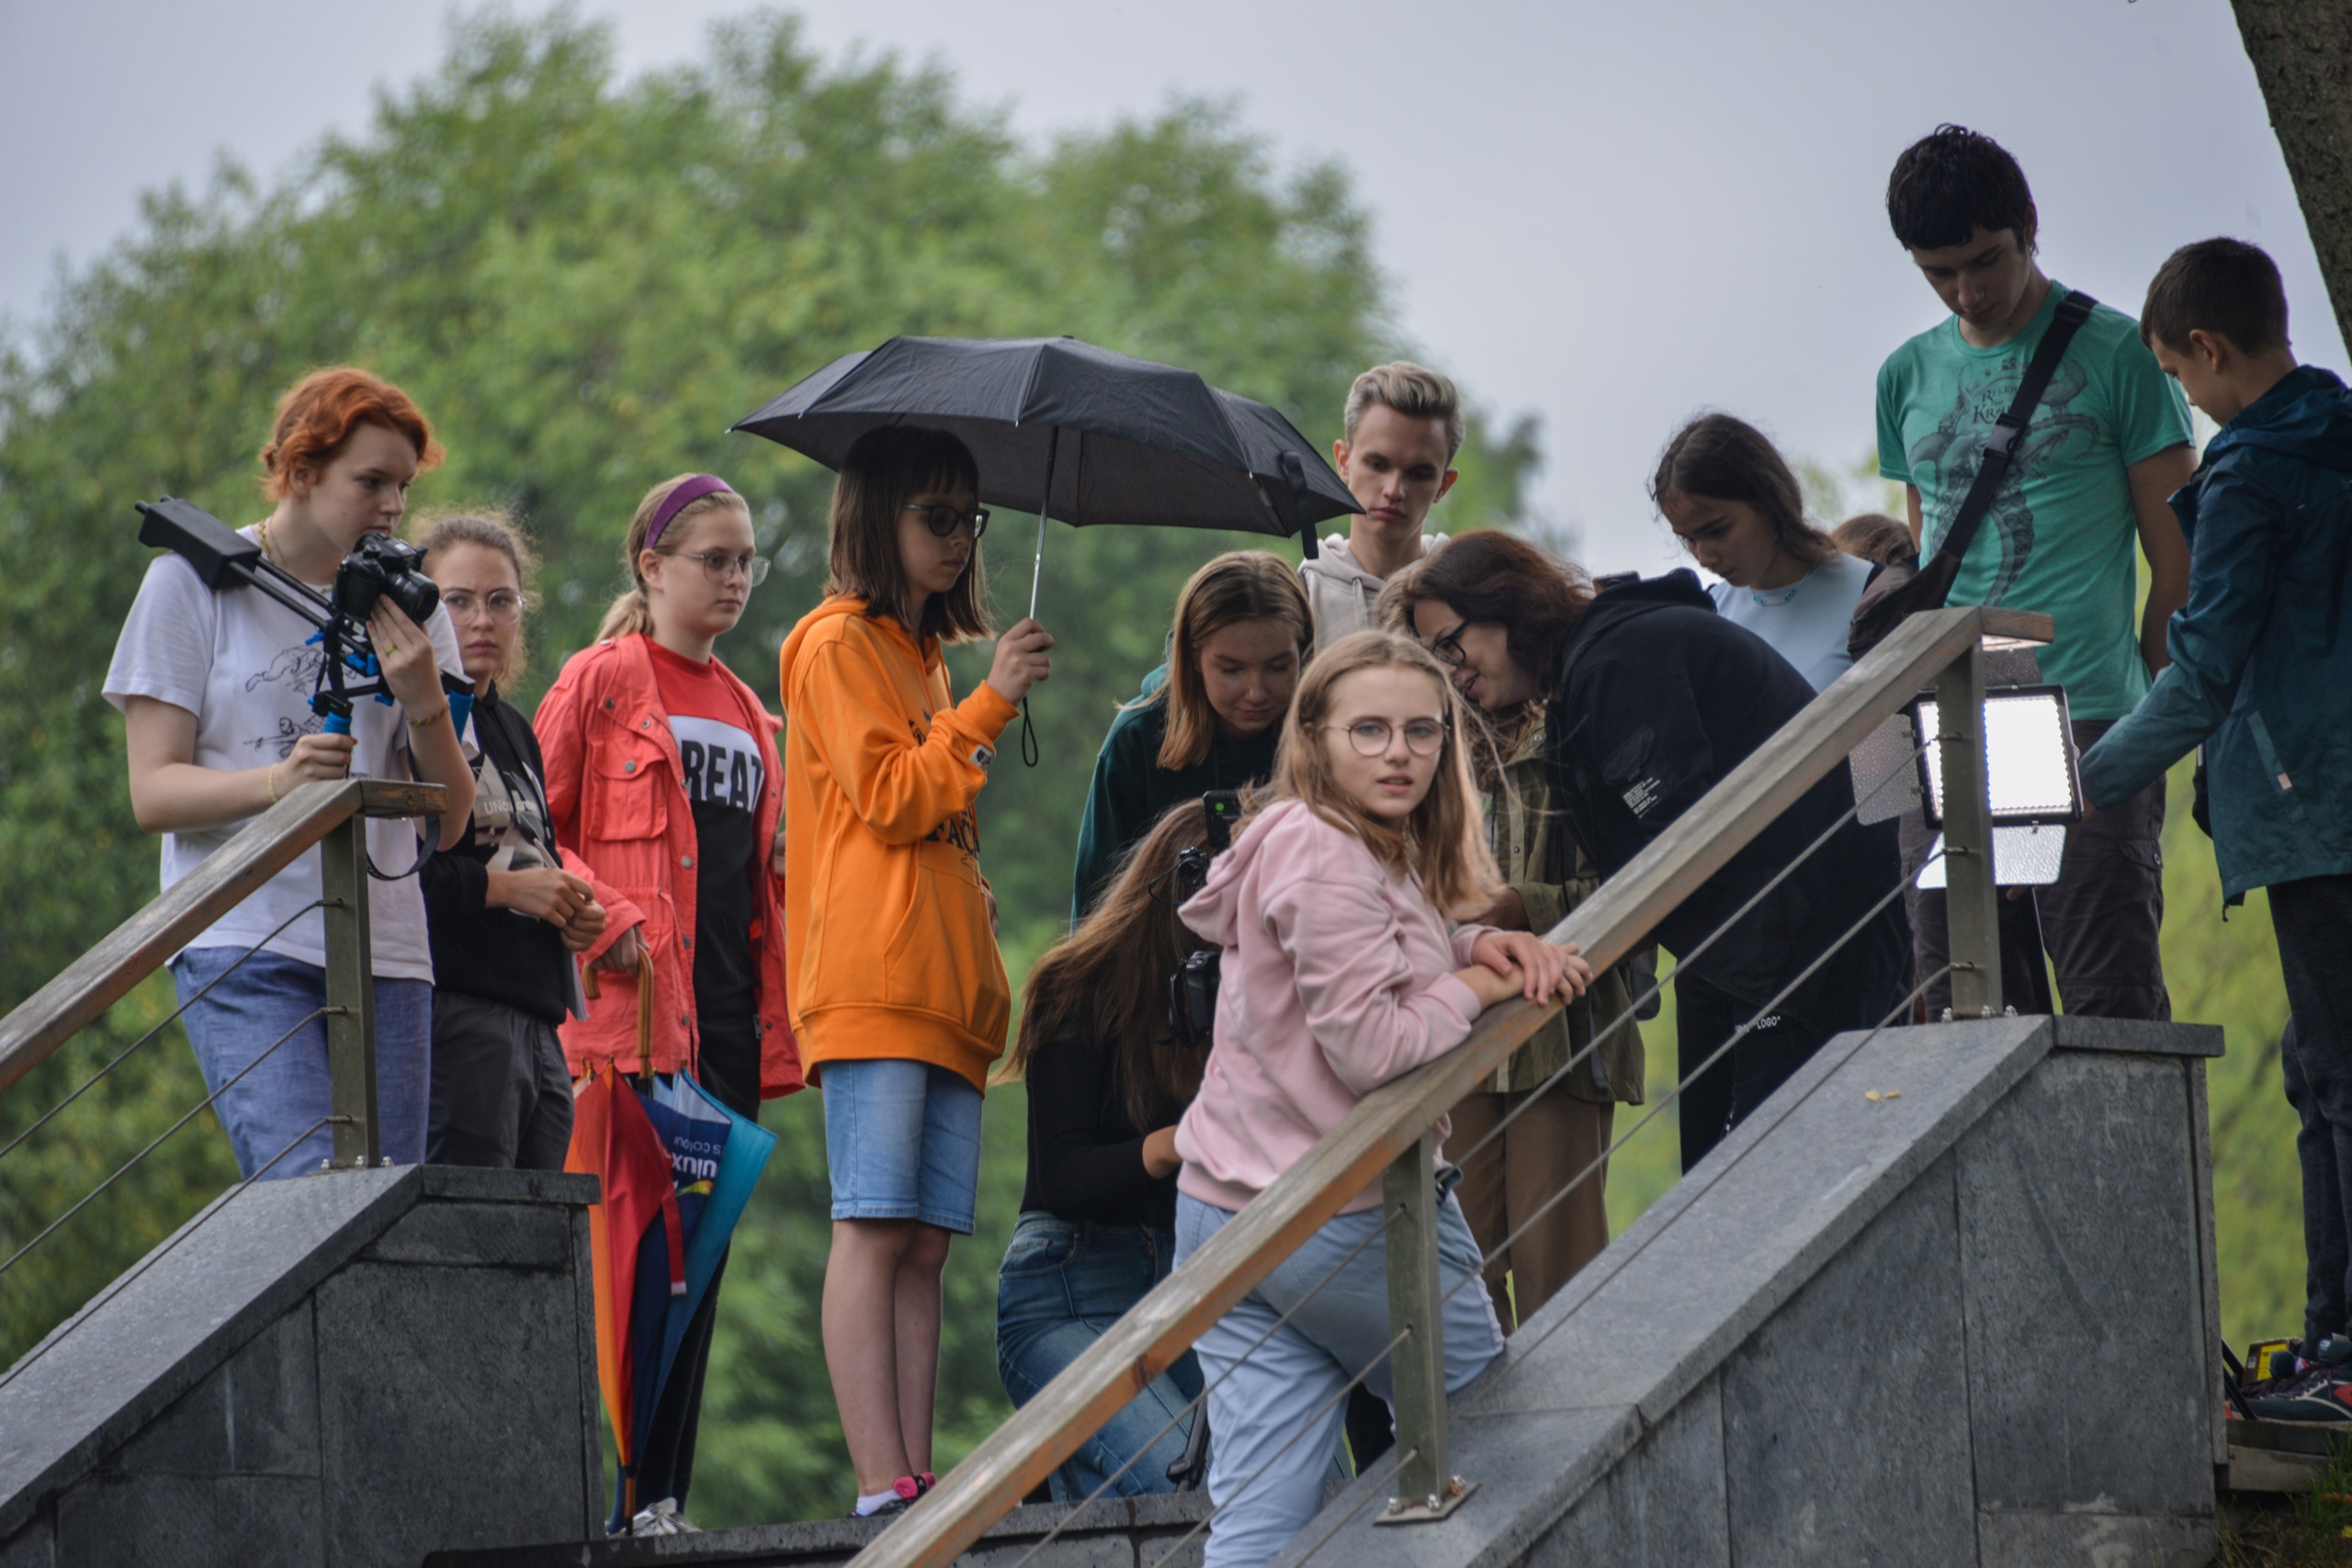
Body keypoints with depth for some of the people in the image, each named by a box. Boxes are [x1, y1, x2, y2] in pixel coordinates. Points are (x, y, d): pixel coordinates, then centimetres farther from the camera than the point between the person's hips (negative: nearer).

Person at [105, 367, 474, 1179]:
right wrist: (277, 782, -21)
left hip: (385, 950, 4)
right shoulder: (193, 582, 3)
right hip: (245, 945, -4)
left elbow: (449, 825, 11)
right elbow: (153, 792, -2)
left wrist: (424, 702, -8)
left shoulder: (409, 607, 12)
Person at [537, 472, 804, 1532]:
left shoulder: (750, 716, 21)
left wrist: (775, 1010, 12)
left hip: (730, 1012, 7)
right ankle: (621, 1495, -7)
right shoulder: (602, 681, 0)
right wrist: (608, 925, -15)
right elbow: (531, 829, -4)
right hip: (636, 1009, -7)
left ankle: (665, 1495, 10)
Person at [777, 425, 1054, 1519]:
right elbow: (889, 795, -11)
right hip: (871, 978, -9)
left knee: (925, 1243, 2)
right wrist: (991, 704, -10)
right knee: (874, 1227, -13)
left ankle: (914, 1485, -2)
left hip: (946, 982, 9)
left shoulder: (921, 654, 25)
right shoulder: (838, 643, -1)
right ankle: (882, 1487, -18)